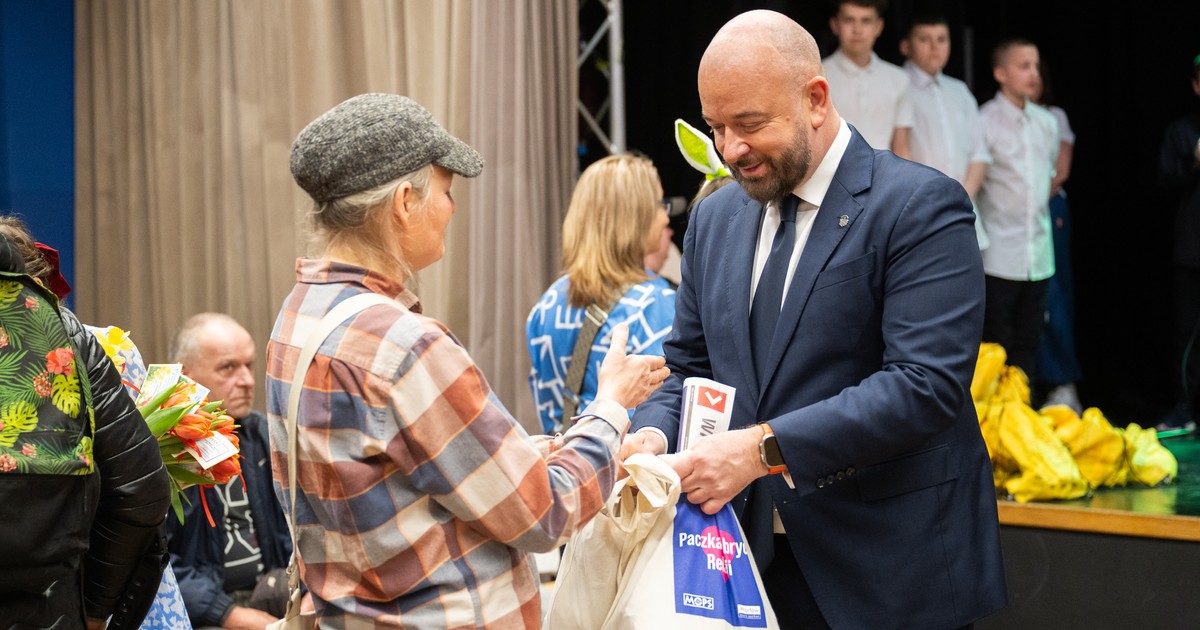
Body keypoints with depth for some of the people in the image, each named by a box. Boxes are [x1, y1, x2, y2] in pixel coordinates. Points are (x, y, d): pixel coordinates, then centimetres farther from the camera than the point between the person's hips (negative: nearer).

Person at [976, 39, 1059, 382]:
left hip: (1038, 252, 6)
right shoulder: (984, 121, -9)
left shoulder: (1047, 122, 10)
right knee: (997, 343, -3)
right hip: (999, 254, -6)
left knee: (1028, 340, 9)